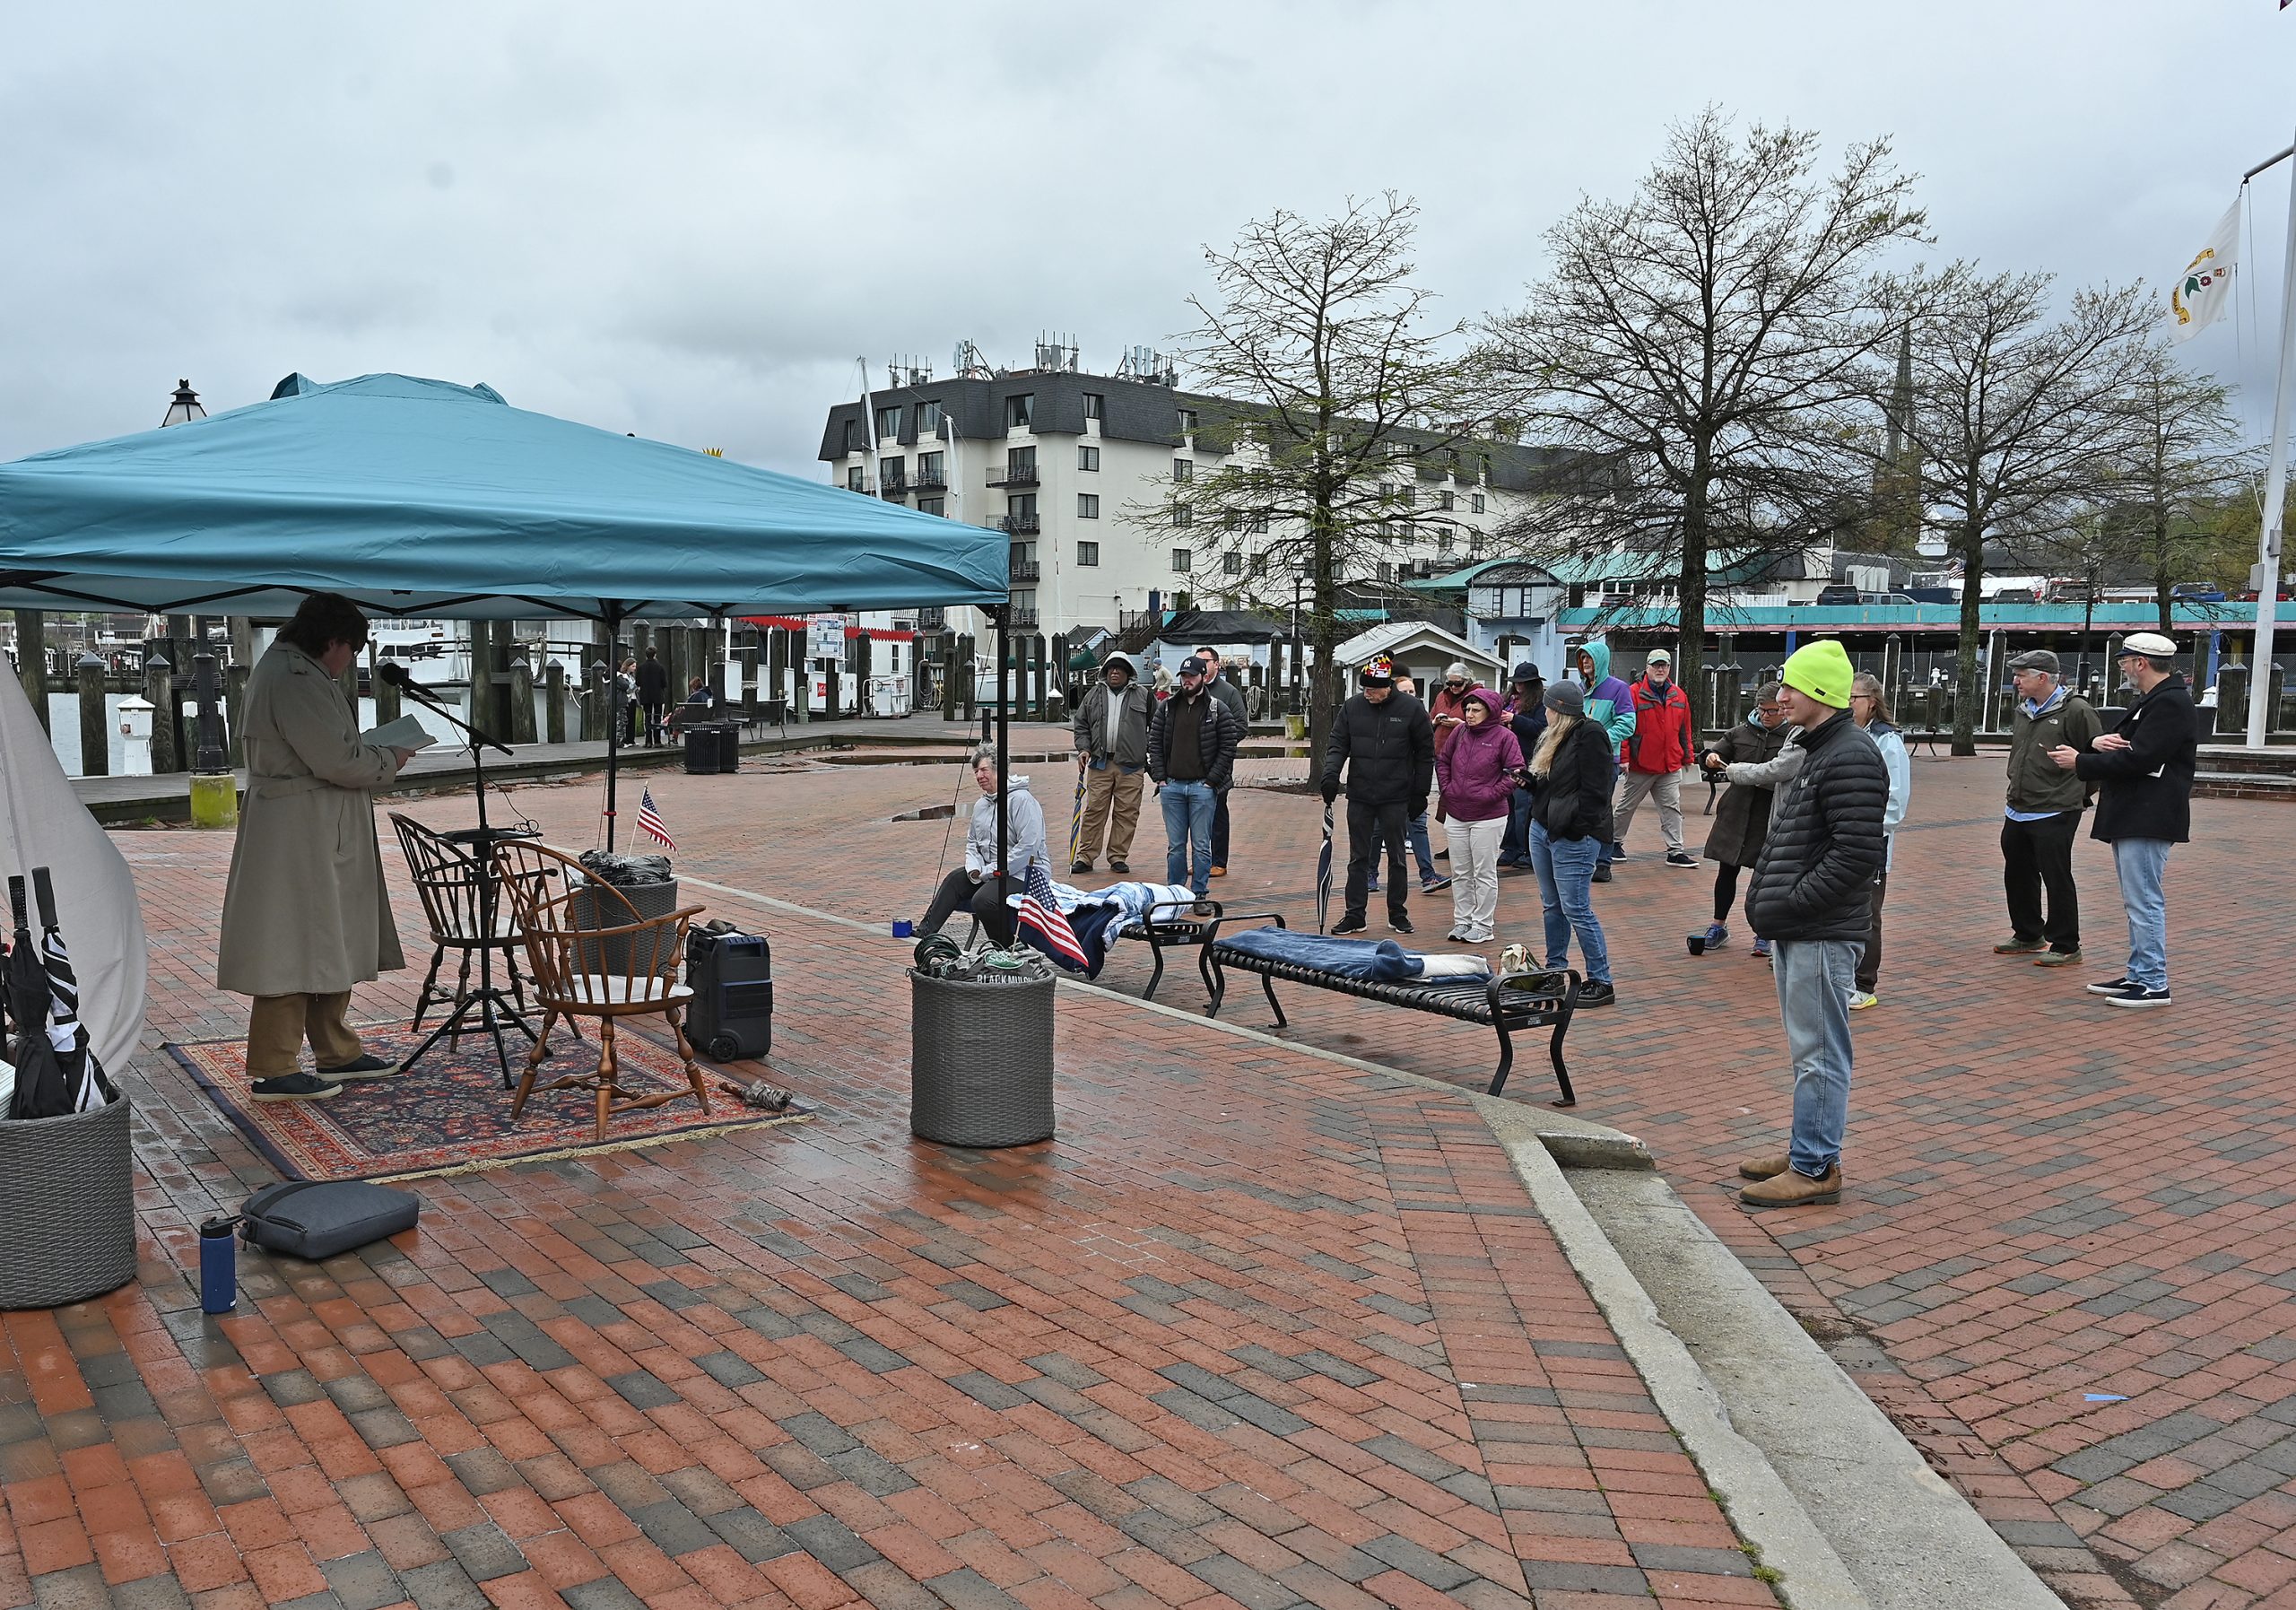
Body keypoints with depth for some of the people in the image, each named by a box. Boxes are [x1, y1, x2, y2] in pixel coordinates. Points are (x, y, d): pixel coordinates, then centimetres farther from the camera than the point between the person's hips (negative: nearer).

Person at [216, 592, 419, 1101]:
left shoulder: (295, 671, 16)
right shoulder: (293, 678, -18)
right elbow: (336, 758, -22)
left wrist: (373, 754, 9)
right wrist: (389, 761, -6)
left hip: (320, 836, 11)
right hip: (299, 836, -11)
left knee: (331, 944, 17)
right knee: (294, 947, -5)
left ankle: (337, 1053, 27)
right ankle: (272, 1072, 3)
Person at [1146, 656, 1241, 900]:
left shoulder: (1218, 710, -1)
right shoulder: (1166, 707, 9)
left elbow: (1228, 748, -2)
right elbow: (1154, 742, 11)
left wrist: (1211, 781, -7)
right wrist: (1160, 777, 2)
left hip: (1203, 787, -3)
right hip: (1171, 786, 3)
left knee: (1201, 845, 1)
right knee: (1175, 845, 9)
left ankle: (1200, 894, 9)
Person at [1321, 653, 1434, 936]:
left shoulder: (1411, 708, -6)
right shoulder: (1352, 707, 1)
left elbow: (1425, 753, 0)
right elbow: (1337, 744, 4)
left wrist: (1420, 793, -2)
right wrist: (1331, 773, -14)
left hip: (1396, 798, -2)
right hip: (1359, 796, 2)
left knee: (1397, 858, 9)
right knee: (1358, 858, 7)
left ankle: (1398, 913, 20)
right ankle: (1354, 915, 14)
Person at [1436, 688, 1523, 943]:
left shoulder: (1504, 736, -9)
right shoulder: (1460, 732, 5)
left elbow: (1517, 772, -12)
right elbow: (1442, 759, 17)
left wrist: (1493, 793, -15)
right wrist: (1446, 786, 6)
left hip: (1488, 817, -5)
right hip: (1456, 815, 5)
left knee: (1485, 874, 4)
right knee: (1460, 873, 13)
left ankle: (1483, 926, 12)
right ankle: (1462, 921, 23)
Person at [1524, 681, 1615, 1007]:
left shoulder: (1590, 735, -13)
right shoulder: (1555, 736, 16)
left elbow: (1594, 790, -19)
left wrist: (1576, 828, -22)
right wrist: (1529, 780, 5)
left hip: (1573, 837, -10)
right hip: (1542, 829, 10)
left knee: (1576, 910, -8)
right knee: (1552, 906, 16)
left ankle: (1601, 983, -1)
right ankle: (1555, 970, 28)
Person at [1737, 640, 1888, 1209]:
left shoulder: (1851, 758, -17)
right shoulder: (1813, 751, 16)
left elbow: (1857, 855, -23)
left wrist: (1788, 906, -19)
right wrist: (1762, 898, 10)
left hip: (1823, 933, -10)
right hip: (1794, 929, 10)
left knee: (1817, 1053, -3)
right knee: (1806, 1048, 18)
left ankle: (1815, 1168, 5)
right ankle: (1808, 1149, 28)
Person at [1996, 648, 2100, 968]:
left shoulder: (2076, 711, -12)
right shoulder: (2023, 710, 14)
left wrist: (2074, 795, -8)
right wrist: (2017, 793, 11)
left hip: (2054, 816, -9)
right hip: (2017, 813, 9)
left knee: (2057, 879, -4)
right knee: (2017, 876, 17)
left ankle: (2065, 946, 5)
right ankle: (2028, 936, 32)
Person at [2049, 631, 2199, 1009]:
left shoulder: (2171, 704, -15)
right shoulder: (2150, 701, 20)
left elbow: (2136, 758, -22)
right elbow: (2124, 746, 20)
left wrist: (2080, 762, -13)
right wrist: (2097, 742, -4)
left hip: (2148, 819, -11)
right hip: (2130, 818, 11)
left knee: (2144, 901, -8)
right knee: (2137, 901, 15)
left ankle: (2153, 984, -5)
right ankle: (2138, 974, 23)